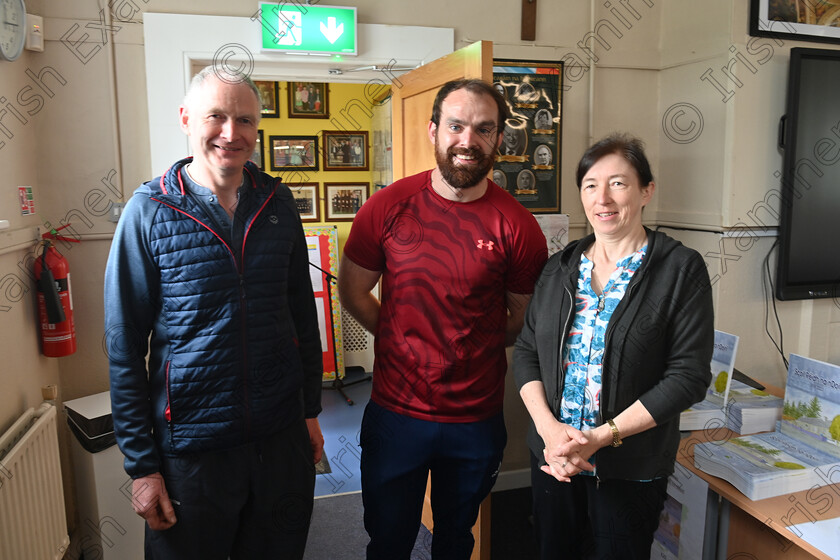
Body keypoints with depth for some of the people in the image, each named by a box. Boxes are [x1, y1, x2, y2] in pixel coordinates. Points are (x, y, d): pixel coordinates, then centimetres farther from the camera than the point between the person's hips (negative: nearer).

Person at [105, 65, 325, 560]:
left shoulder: (278, 204, 0)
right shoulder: (149, 211, -9)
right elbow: (124, 347, -7)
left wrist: (311, 410, 9)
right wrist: (142, 465, -7)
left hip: (282, 437, 3)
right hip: (190, 448, -3)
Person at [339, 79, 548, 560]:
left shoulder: (517, 226, -10)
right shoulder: (388, 207, -7)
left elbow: (525, 319, 3)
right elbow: (353, 290, 4)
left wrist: (476, 350, 0)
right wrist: (402, 340, 0)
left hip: (477, 420, 1)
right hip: (394, 413, 0)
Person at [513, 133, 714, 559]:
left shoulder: (682, 269, -8)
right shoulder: (560, 268, 4)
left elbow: (688, 375, -13)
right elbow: (526, 352, 3)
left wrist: (601, 437, -18)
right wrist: (549, 428, -13)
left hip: (631, 470, -3)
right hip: (552, 459, 4)